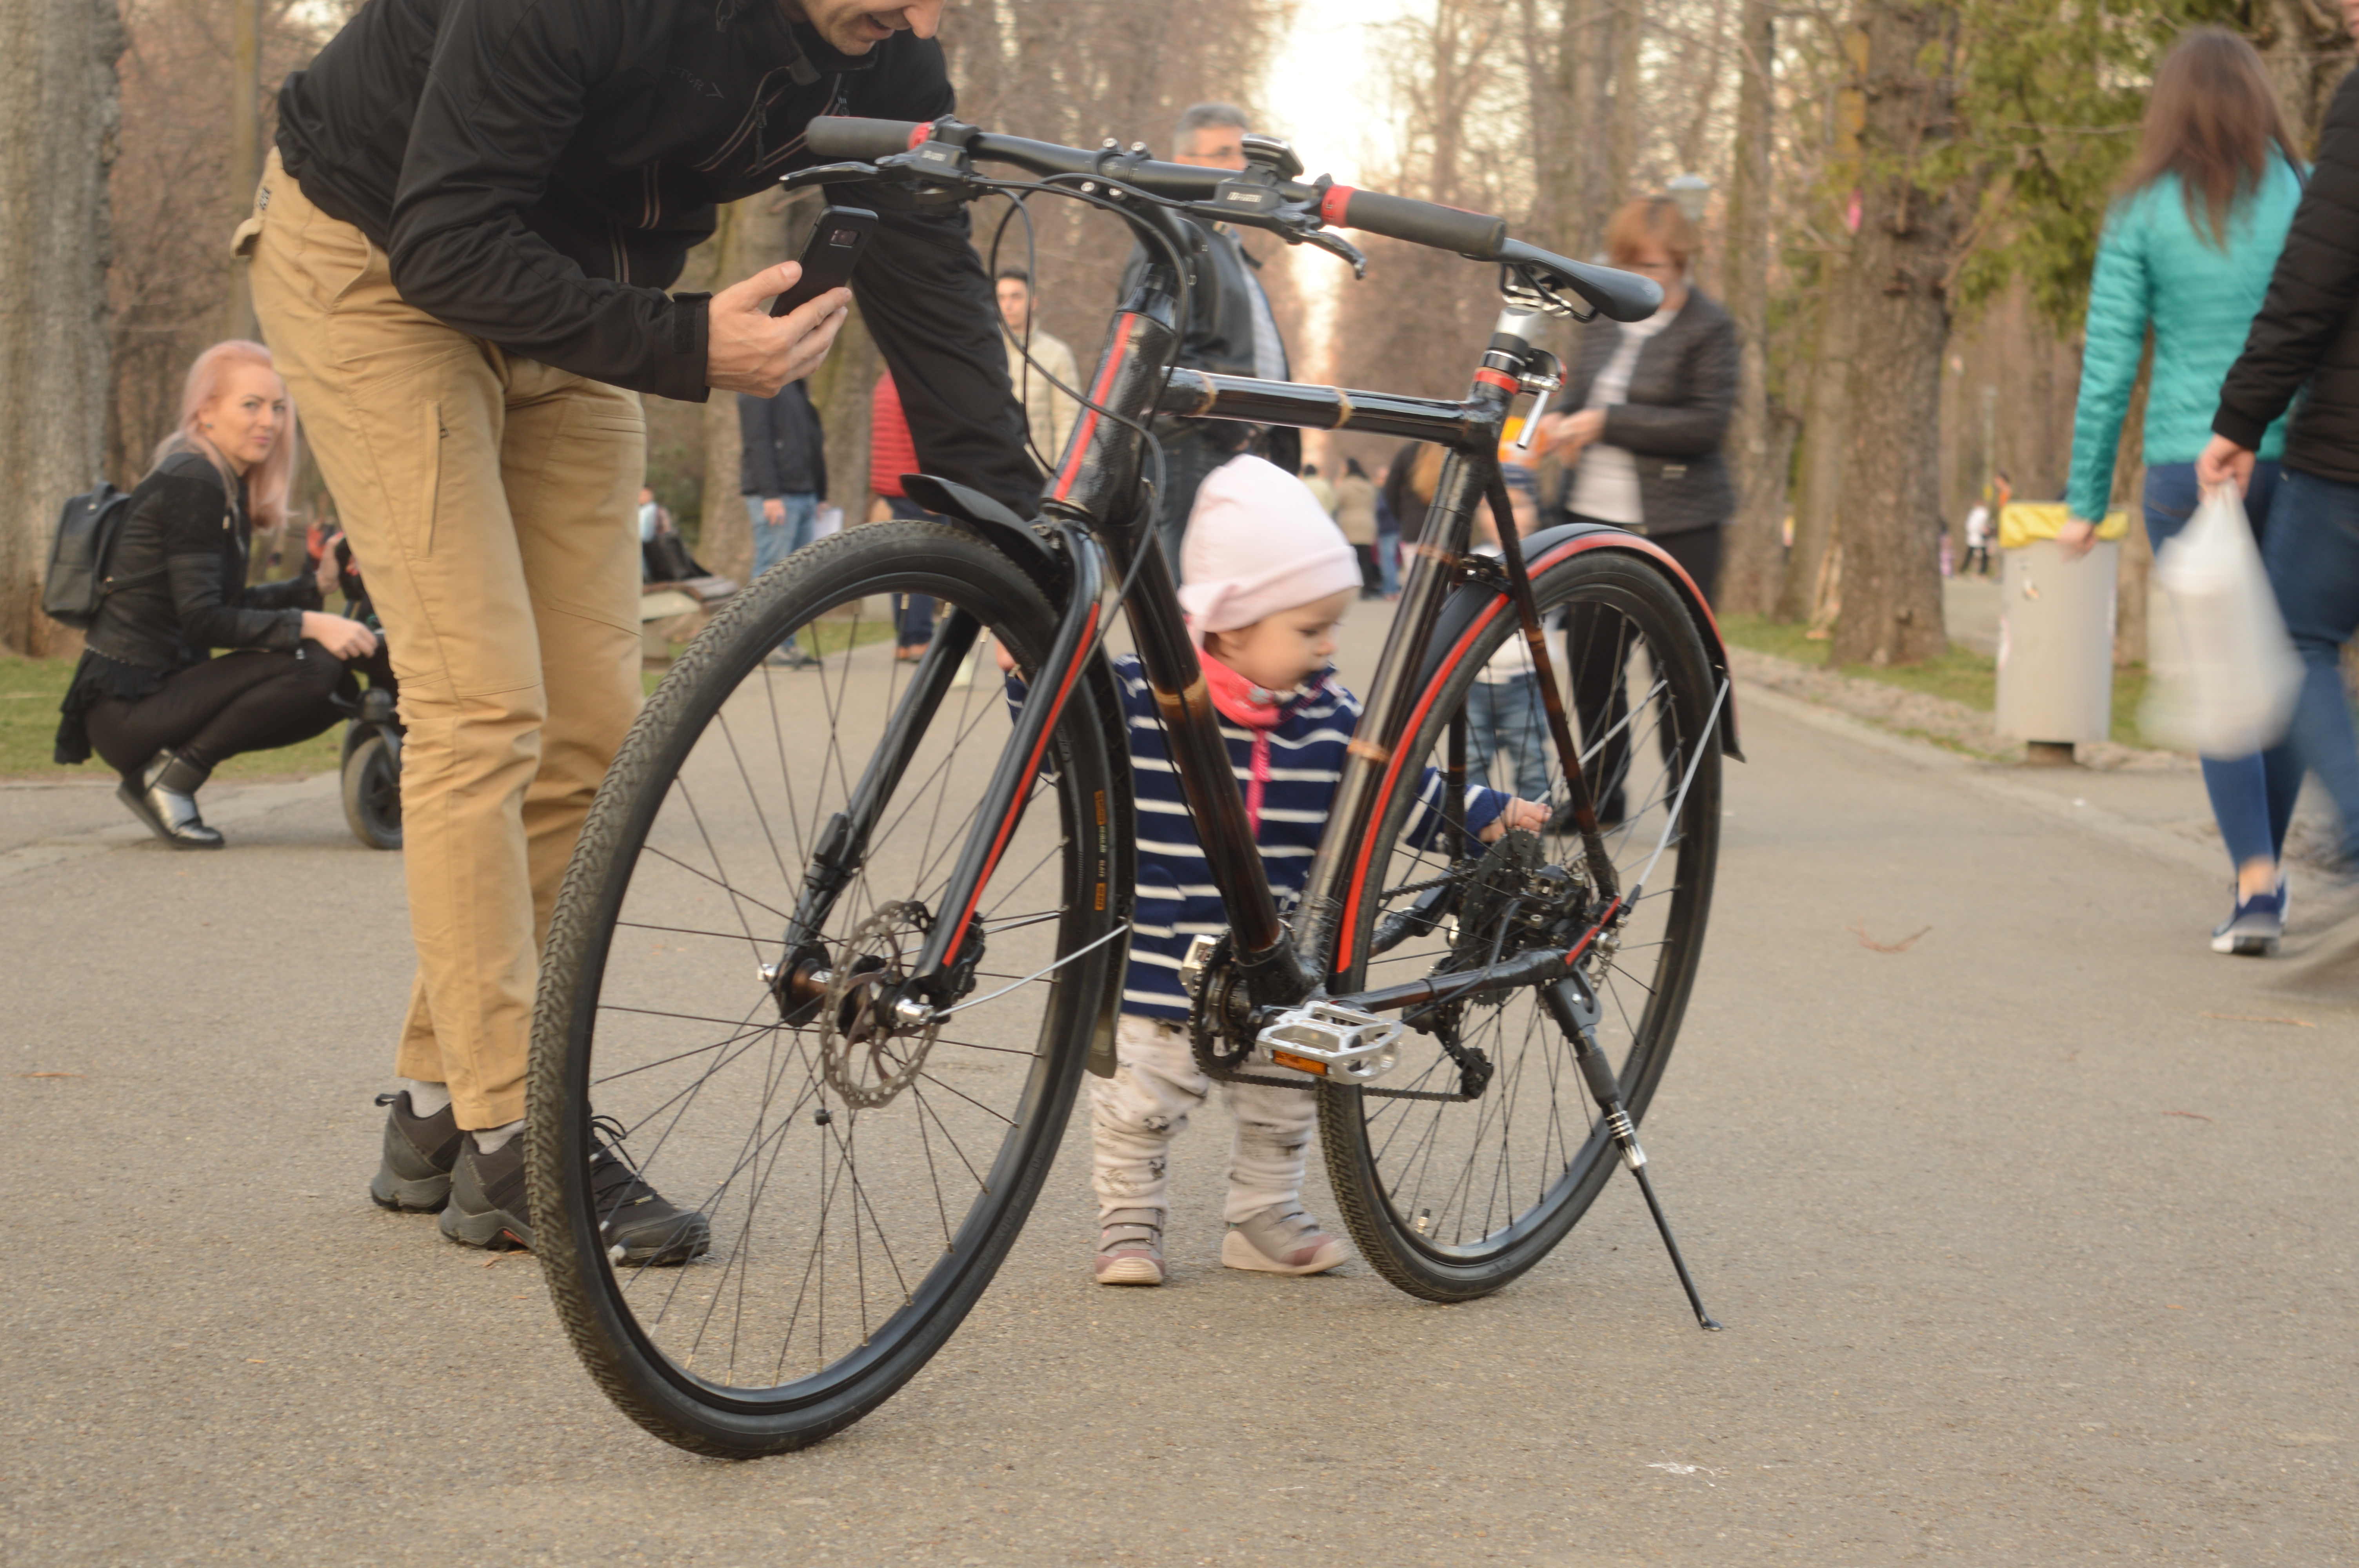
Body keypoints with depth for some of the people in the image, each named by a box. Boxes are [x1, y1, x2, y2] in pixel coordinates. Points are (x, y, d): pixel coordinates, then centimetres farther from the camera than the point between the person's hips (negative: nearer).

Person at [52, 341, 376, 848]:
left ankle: (166, 769, 8)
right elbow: (202, 620, -21)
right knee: (313, 665, -23)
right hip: (125, 707, -10)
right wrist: (307, 625, -26)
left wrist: (317, 584, 5)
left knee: (332, 699, 10)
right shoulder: (191, 483, -14)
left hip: (160, 688, 10)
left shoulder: (227, 485, 16)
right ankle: (168, 778, -13)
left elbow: (229, 606, 17)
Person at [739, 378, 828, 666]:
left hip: (803, 494, 9)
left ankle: (786, 643, 10)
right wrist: (770, 494, -21)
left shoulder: (795, 386, 20)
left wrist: (816, 496, 18)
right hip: (775, 497, -9)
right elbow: (757, 441, -15)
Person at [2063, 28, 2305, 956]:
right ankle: (2267, 870, 20)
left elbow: (2109, 367, -1)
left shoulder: (2142, 217, 0)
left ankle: (2254, 885, -10)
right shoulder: (2307, 197, 2)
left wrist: (2086, 501, 5)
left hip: (2187, 469, -1)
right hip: (2296, 459, 1)